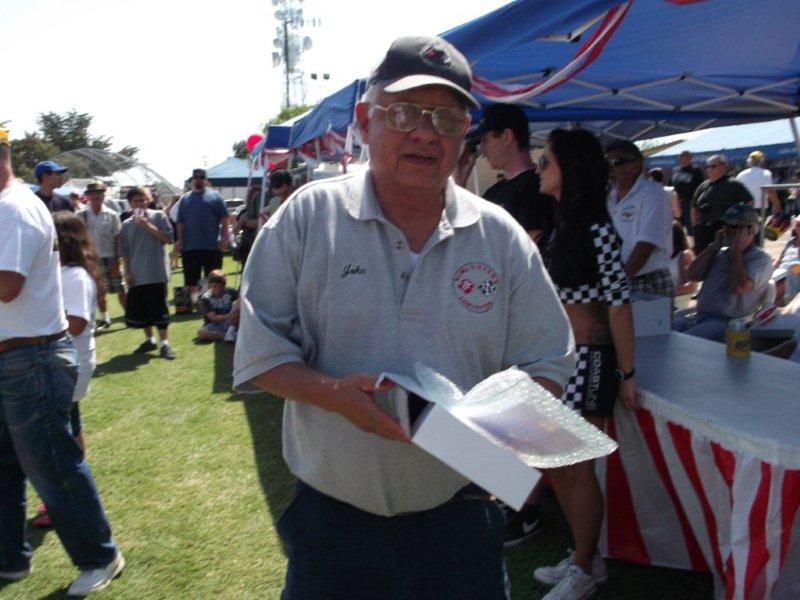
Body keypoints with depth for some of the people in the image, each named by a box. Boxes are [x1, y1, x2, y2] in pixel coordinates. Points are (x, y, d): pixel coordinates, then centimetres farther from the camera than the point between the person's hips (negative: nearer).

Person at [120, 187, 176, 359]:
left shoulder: (158, 216, 0)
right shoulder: (127, 225, 8)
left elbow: (168, 238, -8)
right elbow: (125, 253, 10)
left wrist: (148, 226, -13)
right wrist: (127, 272, 3)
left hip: (156, 273, -4)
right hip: (137, 275, 4)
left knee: (159, 308, -3)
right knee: (139, 309, 9)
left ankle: (164, 343, 5)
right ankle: (149, 340, 25)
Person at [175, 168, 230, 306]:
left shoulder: (215, 197, 4)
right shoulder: (184, 199, 12)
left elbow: (224, 219, 1)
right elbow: (180, 222, 11)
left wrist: (224, 238, -8)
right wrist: (179, 240, 3)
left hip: (212, 247, -2)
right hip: (189, 247, 3)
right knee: (191, 280, 8)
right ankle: (192, 302, 18)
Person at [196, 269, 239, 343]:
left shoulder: (230, 292, -3)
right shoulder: (205, 297, -9)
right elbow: (214, 318, -17)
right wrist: (228, 316, -34)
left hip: (230, 322, 1)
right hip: (214, 325, -1)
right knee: (201, 333, -34)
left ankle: (232, 329, -24)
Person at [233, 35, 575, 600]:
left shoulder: (502, 236, 0)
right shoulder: (307, 217, -5)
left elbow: (547, 365, 3)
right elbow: (259, 350, -4)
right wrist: (333, 394, -22)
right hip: (333, 518, -1)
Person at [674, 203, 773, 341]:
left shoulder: (761, 258, -2)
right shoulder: (720, 252, 20)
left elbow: (740, 287, -20)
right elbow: (692, 275, 7)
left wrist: (737, 251, -8)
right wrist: (714, 246, 7)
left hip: (727, 322, -7)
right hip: (699, 316, 7)